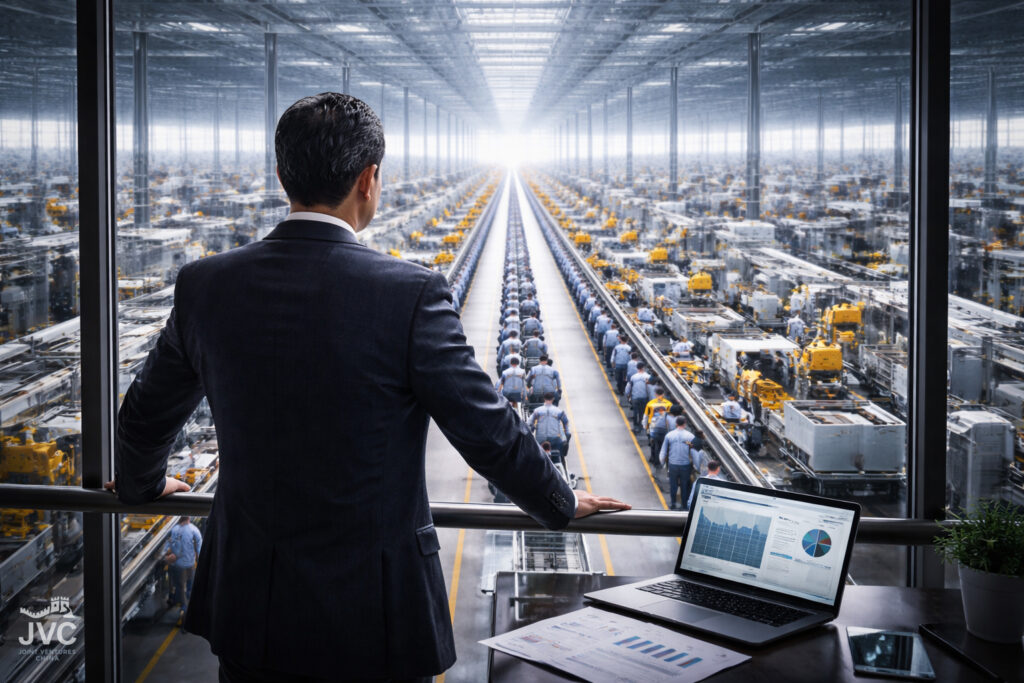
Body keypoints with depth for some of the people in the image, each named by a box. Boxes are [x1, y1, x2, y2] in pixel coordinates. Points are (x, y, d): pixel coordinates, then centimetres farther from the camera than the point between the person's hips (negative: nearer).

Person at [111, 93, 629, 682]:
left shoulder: (205, 285, -5)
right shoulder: (411, 294, -18)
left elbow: (146, 415, 10)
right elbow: (489, 433, -11)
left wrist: (142, 484, 32)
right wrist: (562, 504, 8)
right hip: (376, 613, -4)